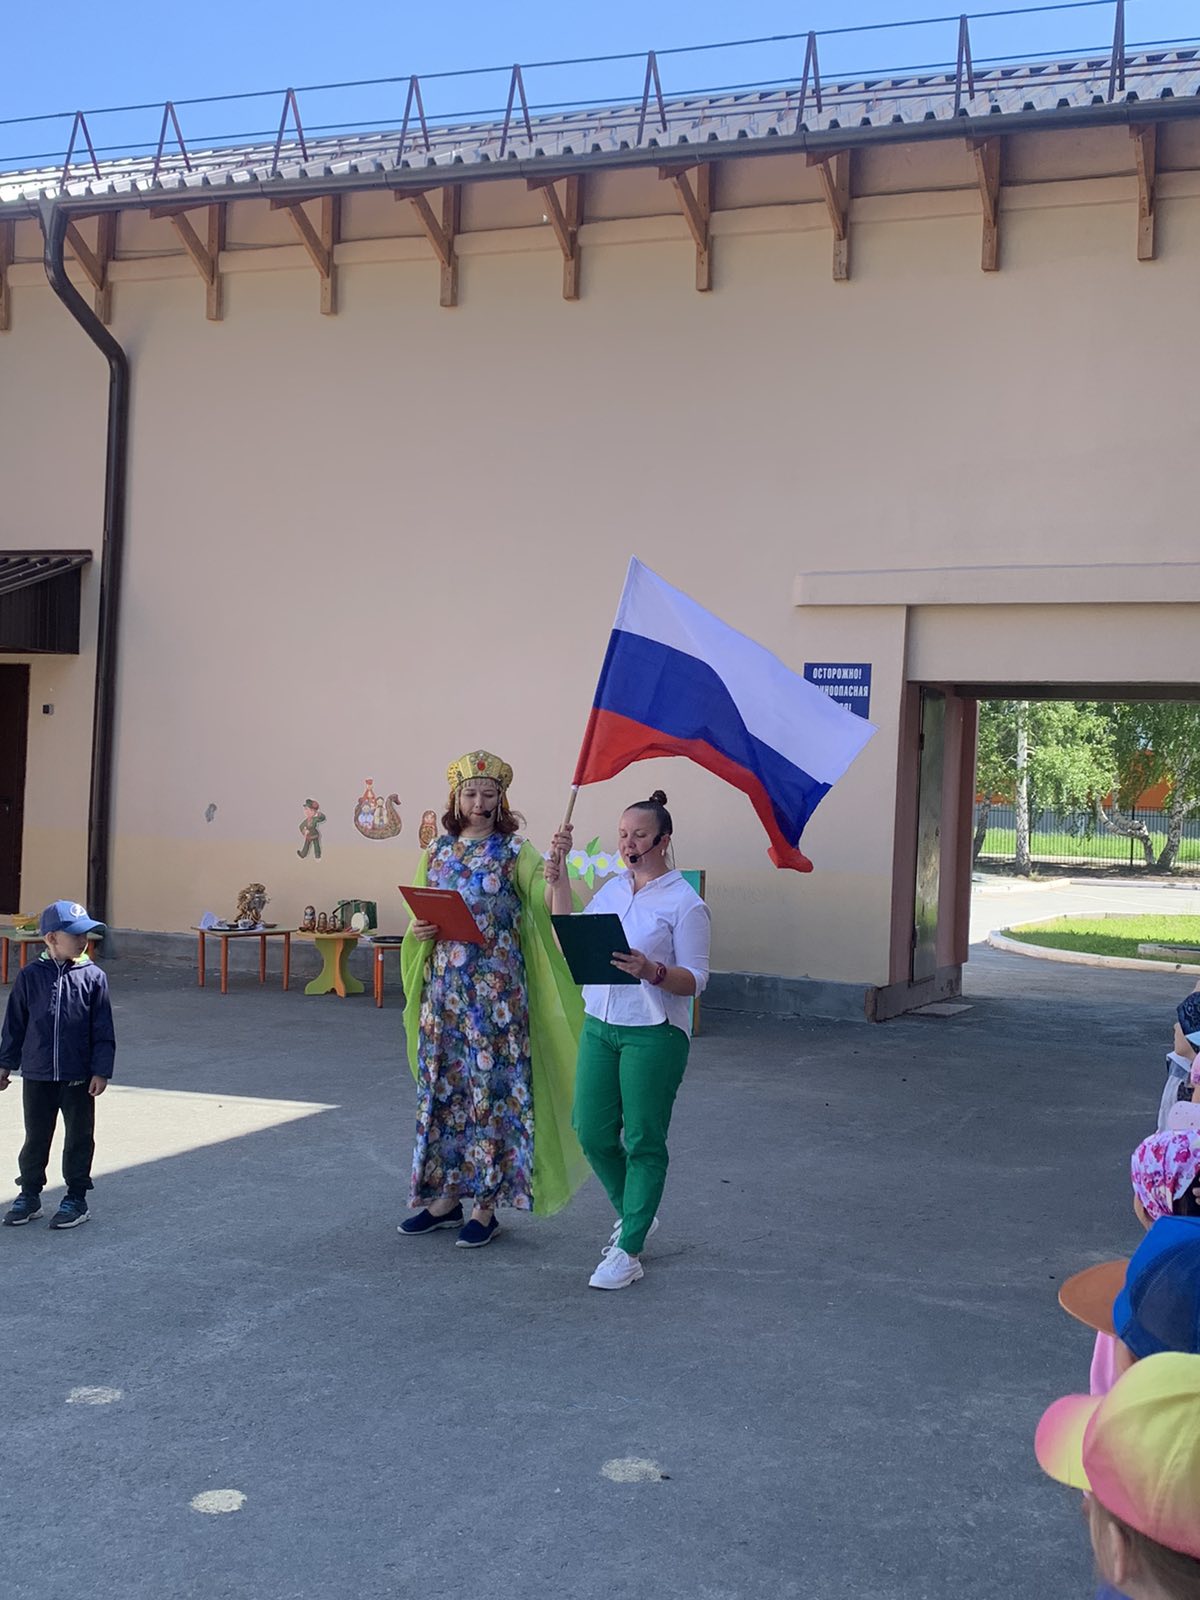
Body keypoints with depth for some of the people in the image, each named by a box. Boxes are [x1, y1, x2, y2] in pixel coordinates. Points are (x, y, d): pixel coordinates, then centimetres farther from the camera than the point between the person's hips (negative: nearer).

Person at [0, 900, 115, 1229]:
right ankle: (29, 1195, 27)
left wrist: (101, 1071, -6)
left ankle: (76, 1198, 20)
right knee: (35, 1138, 12)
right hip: (36, 1076, 1)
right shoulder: (31, 976, -3)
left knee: (79, 1138, 8)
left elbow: (103, 1030, -3)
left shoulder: (93, 977, -5)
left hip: (79, 1078, -1)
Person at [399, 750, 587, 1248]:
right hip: (443, 987, 5)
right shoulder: (438, 850, 10)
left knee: (492, 1087, -2)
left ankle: (487, 1204, 8)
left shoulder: (514, 851, -4)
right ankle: (446, 1195, 21)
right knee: (441, 1085, 9)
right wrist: (420, 932, -4)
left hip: (496, 989, -5)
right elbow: (420, 916, 19)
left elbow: (547, 902, -20)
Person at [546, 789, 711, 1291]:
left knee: (644, 1141, 1)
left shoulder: (684, 903, -8)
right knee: (592, 1132, 8)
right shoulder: (612, 889, 11)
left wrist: (651, 971, -29)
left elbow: (695, 980, -10)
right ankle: (633, 1215, 32)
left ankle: (628, 1252, 9)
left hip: (654, 1033, -6)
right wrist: (557, 876, 8)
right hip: (599, 1025, 6)